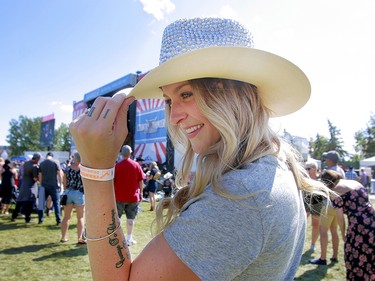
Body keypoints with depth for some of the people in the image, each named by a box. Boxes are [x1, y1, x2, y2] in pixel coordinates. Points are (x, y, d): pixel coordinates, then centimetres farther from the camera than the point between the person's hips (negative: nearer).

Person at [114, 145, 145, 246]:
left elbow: (112, 181, -3)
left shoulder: (117, 166, -8)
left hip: (119, 196, -1)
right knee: (130, 218, 9)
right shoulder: (136, 165, -4)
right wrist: (141, 193, 11)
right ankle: (129, 238, 14)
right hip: (133, 196, 1)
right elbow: (141, 181, 0)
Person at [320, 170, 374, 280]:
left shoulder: (335, 192, -6)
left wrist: (343, 235, 12)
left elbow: (340, 218, -3)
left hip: (359, 226, -7)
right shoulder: (355, 182, 15)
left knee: (356, 258, 9)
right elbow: (363, 203, 17)